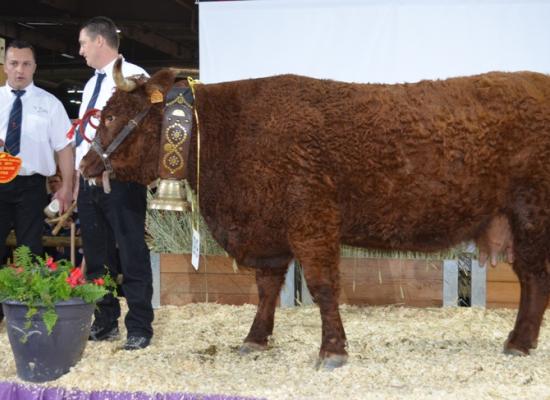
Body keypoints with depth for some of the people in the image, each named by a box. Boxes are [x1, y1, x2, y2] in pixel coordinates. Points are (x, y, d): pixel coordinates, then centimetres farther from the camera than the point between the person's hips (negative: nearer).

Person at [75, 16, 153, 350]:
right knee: (96, 256, 13)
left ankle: (140, 327, 7)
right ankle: (105, 322, 24)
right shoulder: (91, 85, 18)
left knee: (132, 255, -1)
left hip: (121, 179, -8)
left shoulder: (133, 77, -8)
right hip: (89, 180, 8)